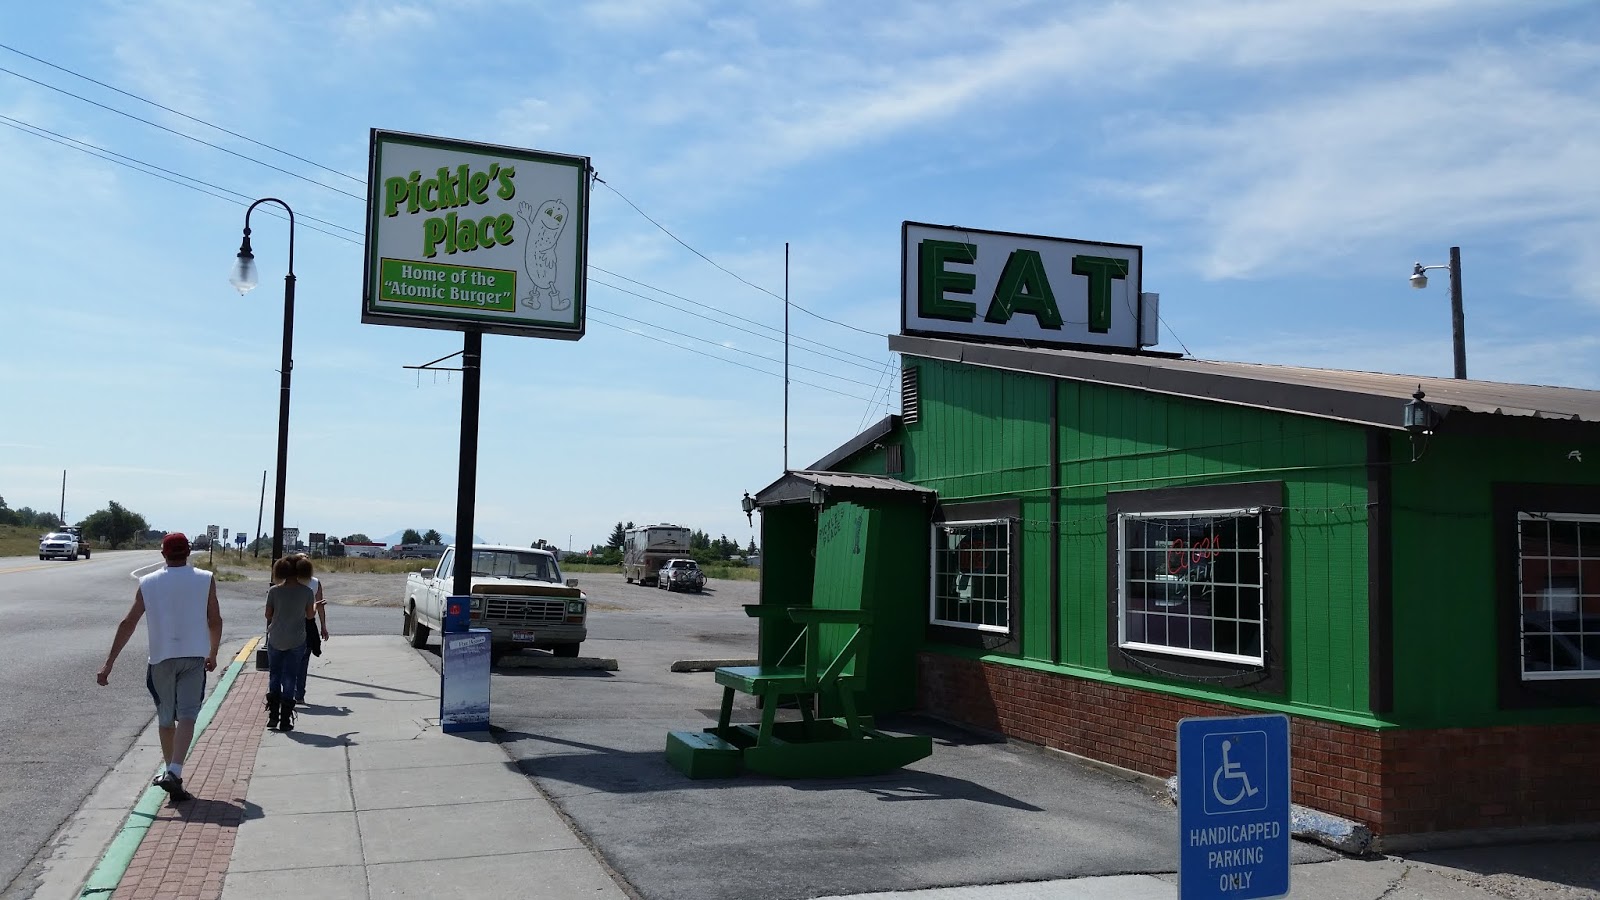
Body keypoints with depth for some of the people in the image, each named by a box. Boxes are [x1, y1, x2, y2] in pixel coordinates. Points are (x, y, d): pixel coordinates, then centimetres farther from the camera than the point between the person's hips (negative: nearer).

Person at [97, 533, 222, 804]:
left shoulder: (147, 583, 3)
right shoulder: (205, 580, 0)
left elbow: (128, 624, 1)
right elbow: (215, 621, 3)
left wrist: (109, 663, 3)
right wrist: (212, 654, 18)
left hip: (161, 658, 2)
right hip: (194, 656, -2)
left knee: (165, 718, 16)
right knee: (187, 715, -7)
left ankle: (169, 770, 27)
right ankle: (174, 772, -22)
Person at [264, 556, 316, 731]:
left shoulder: (274, 591, -7)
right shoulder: (307, 591, -6)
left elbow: (268, 615, -1)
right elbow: (310, 615, 3)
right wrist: (316, 604, 22)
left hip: (275, 639, 0)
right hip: (296, 641, 0)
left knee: (274, 676, 16)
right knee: (290, 678, 6)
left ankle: (273, 716, 11)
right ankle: (285, 720, 6)